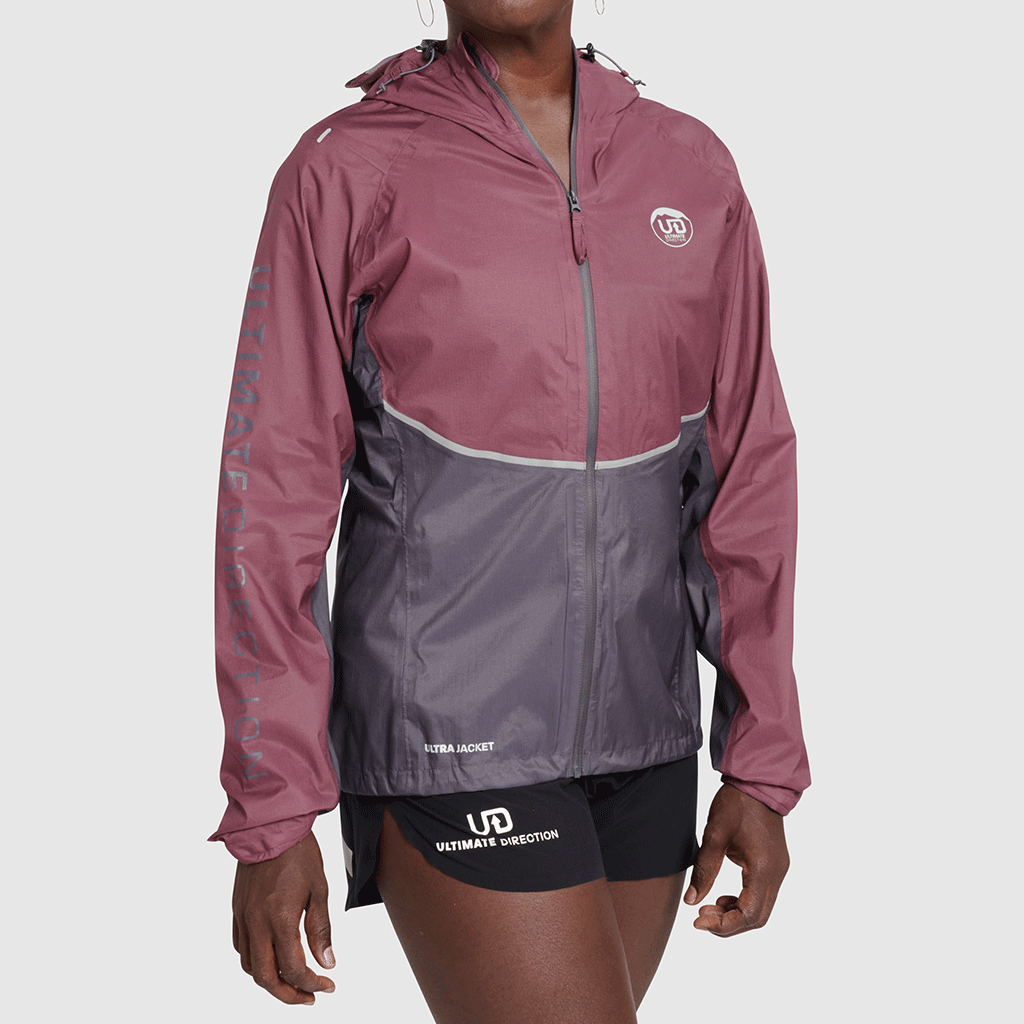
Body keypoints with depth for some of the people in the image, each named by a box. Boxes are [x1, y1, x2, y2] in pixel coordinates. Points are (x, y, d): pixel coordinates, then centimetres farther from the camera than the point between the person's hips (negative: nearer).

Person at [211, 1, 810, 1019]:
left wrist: (764, 766, 5)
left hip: (639, 740, 5)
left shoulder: (694, 170, 5)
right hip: (452, 748, -5)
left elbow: (746, 468, 8)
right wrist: (270, 815, -8)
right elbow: (272, 495, -6)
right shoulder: (347, 168, -6)